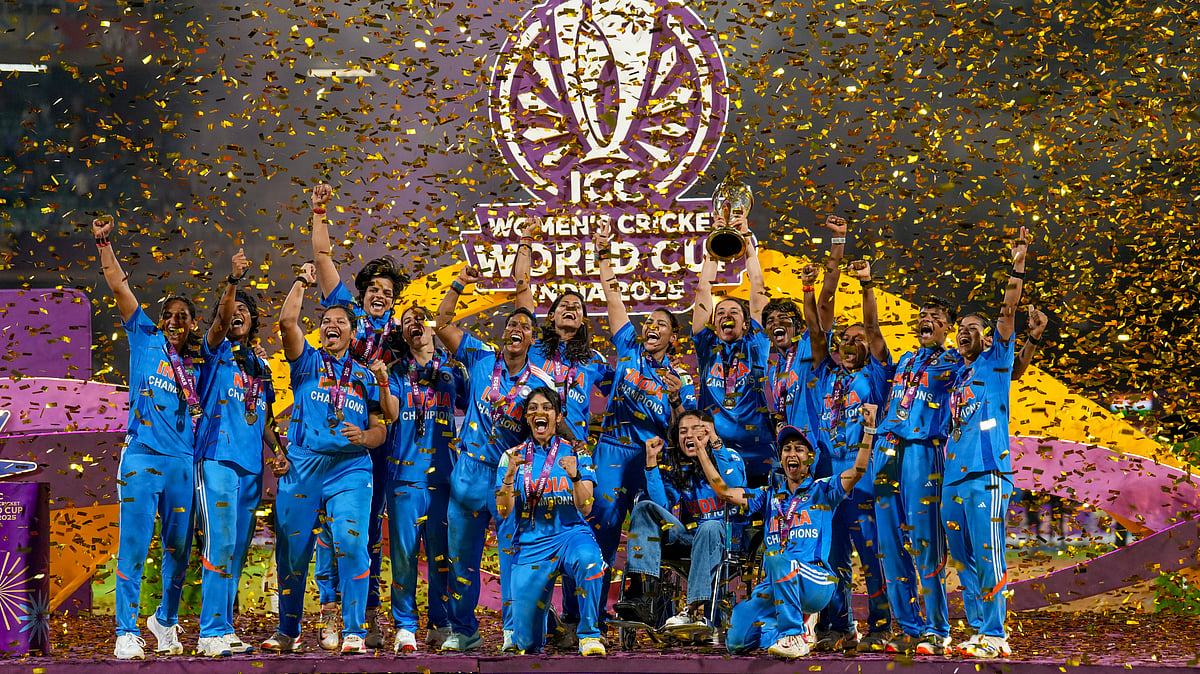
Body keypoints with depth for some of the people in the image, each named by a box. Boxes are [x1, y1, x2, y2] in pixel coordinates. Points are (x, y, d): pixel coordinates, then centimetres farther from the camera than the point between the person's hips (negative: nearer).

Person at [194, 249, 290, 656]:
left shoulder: (261, 367, 21)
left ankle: (225, 629, 13)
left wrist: (277, 452, 7)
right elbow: (221, 319, -17)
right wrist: (234, 279, -31)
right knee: (220, 545, -13)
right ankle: (211, 634, -12)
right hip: (218, 458, -6)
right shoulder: (216, 351, 4)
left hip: (252, 466, 7)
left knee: (236, 550, 8)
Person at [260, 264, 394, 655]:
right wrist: (301, 282, 4)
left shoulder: (365, 377, 17)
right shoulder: (307, 363, 12)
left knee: (351, 542, -17)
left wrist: (365, 436, -8)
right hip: (302, 466, 0)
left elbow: (381, 428, 13)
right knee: (292, 549, 2)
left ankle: (354, 631, -13)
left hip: (350, 469, 0)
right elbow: (287, 321, -3)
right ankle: (287, 631, 17)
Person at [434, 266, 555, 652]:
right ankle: (464, 631, 20)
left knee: (514, 556, -3)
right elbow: (443, 325, 4)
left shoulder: (542, 383, 0)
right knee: (462, 555, 8)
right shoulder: (481, 358, 4)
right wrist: (459, 285, -4)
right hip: (470, 471, 2)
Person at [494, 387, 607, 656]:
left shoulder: (575, 453, 4)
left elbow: (585, 509, -5)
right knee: (526, 642, -7)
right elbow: (503, 512, -3)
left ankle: (589, 634, -22)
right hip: (530, 545, 1)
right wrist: (510, 474, -19)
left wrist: (575, 476, -23)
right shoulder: (513, 456, 6)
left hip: (570, 534, -1)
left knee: (588, 559, -40)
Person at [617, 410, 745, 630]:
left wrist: (715, 445, -21)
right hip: (688, 537, 4)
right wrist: (652, 462, -4)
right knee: (644, 508, -16)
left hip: (725, 537, -4)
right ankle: (642, 593, -35)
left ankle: (696, 610, -48)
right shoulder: (674, 467, 13)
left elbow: (736, 488, -18)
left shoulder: (729, 457, 5)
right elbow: (663, 507, -2)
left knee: (709, 528, -38)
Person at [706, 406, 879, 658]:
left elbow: (857, 471, -7)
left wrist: (869, 430, -18)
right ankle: (800, 624, 11)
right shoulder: (770, 495, 21)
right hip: (774, 586, 5)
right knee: (736, 642, -13)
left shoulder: (822, 490, 9)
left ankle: (794, 635, -24)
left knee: (777, 560, -38)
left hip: (817, 584, -5)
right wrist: (701, 451, 13)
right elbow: (725, 491, 16)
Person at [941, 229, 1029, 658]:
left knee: (987, 557, -9)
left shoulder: (995, 362, 8)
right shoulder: (955, 376, 24)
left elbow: (1008, 313, -2)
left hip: (987, 473, -7)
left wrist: (1018, 268, -7)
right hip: (953, 475, 7)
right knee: (963, 561, 7)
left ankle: (995, 636, -7)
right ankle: (979, 631, 13)